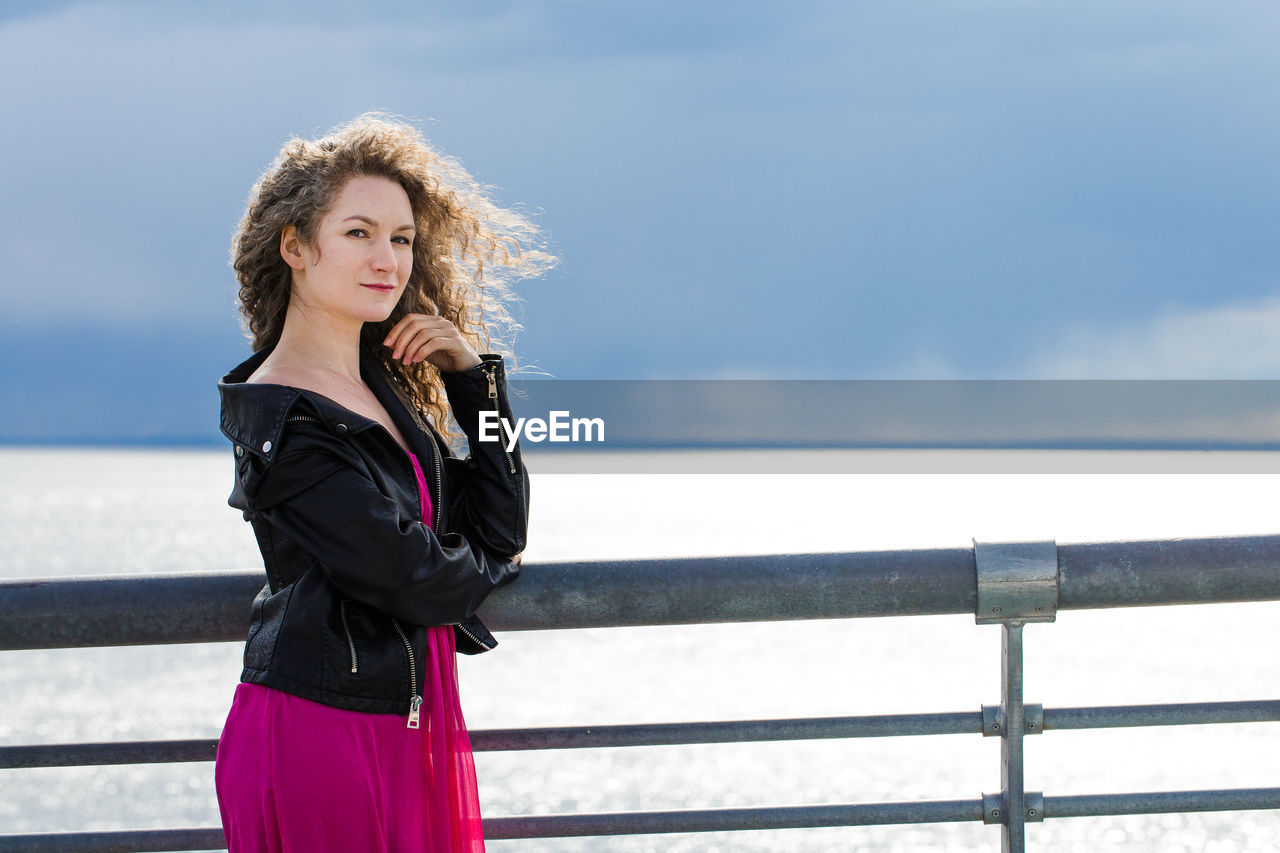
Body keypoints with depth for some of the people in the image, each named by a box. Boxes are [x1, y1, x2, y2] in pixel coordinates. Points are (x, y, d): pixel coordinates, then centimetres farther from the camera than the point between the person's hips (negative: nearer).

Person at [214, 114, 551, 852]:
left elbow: (500, 531, 5)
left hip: (412, 728, 8)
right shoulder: (287, 424, -17)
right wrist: (493, 569, 4)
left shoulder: (383, 384, 9)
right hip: (322, 732, -8)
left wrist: (474, 378, -1)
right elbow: (419, 584, -17)